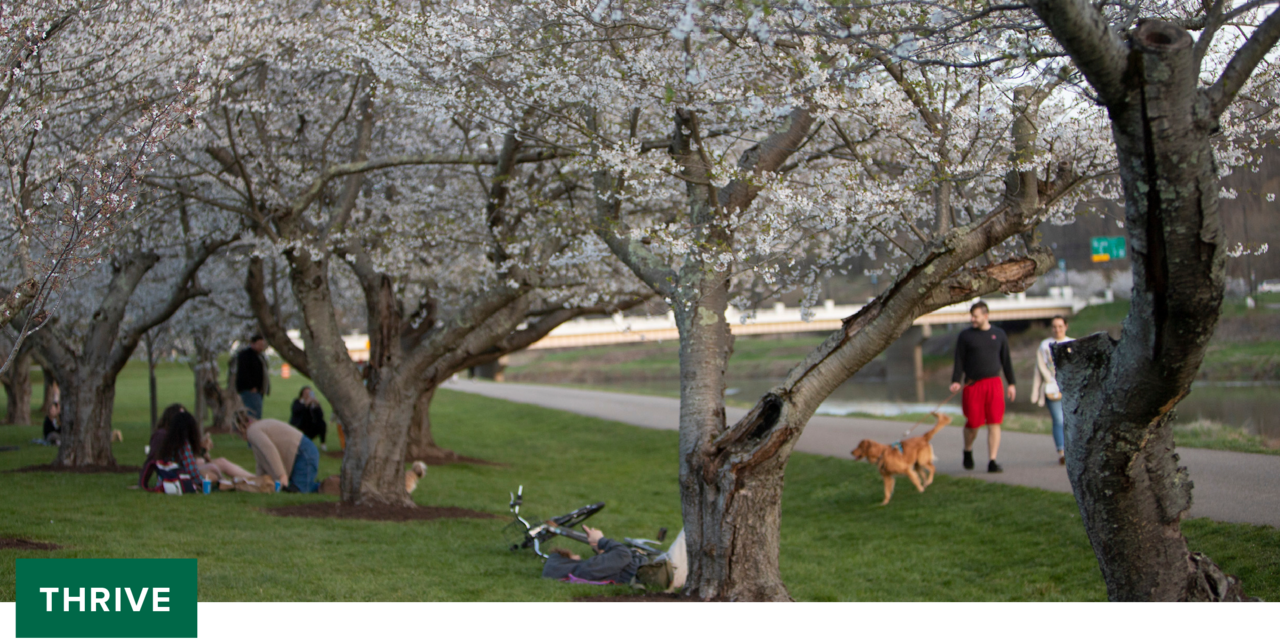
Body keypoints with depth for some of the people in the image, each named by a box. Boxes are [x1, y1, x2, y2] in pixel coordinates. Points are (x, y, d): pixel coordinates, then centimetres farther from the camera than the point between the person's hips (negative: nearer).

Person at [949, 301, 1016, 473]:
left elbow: (1006, 360, 15)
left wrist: (1011, 383, 13)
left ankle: (992, 462, -3)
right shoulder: (965, 336, 4)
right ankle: (968, 451, 28)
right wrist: (956, 381, -11)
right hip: (973, 385, -1)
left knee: (994, 424, -5)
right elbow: (959, 361, 2)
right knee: (973, 423, 0)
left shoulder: (999, 334, 10)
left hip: (994, 383, 1)